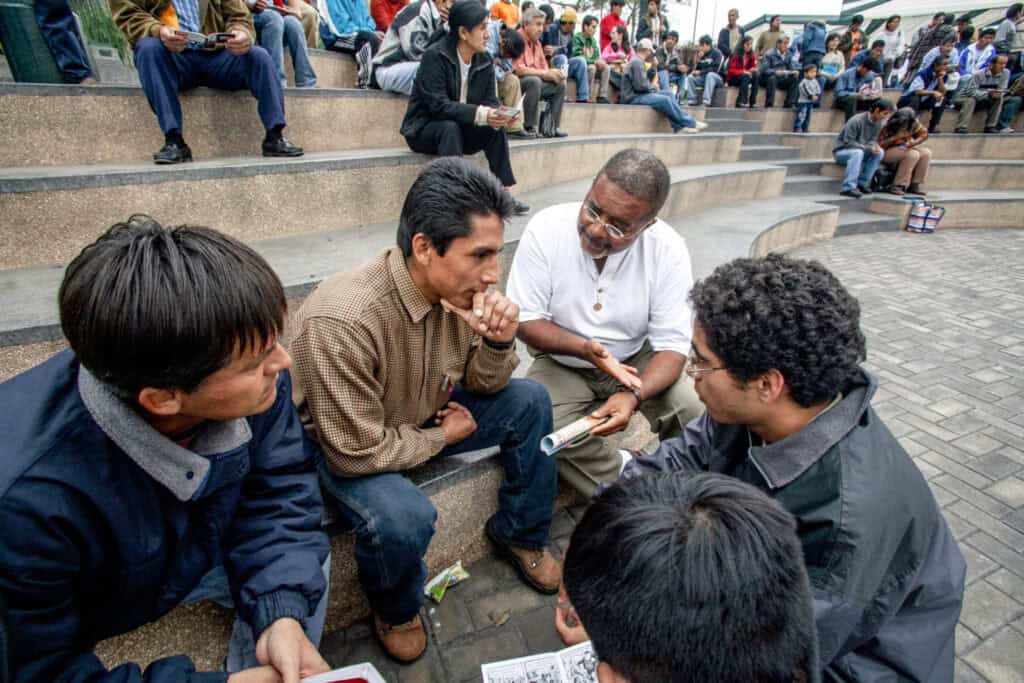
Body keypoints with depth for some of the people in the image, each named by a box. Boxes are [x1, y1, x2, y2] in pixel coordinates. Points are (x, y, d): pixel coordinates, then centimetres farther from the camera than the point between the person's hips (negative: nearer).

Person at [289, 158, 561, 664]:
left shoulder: (459, 286, -15)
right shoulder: (342, 321, -36)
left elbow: (480, 385, -3)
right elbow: (359, 451, -29)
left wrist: (498, 342, -25)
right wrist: (444, 436, -15)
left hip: (424, 413, 6)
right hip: (345, 447, -6)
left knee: (528, 401, -6)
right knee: (403, 519, -33)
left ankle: (518, 534, 17)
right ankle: (395, 610, 6)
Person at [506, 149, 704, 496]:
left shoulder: (669, 250, -18)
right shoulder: (546, 228, -20)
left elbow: (672, 345, -17)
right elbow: (524, 321, -15)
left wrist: (634, 395, -37)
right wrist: (583, 348, -33)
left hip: (636, 360, 1)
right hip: (561, 363, 0)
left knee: (695, 415, -22)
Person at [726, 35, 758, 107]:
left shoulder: (752, 55, 2)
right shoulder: (736, 55, -13)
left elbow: (753, 67, 8)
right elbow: (731, 70, -12)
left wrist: (753, 70, -16)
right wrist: (743, 72, -22)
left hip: (745, 76, 5)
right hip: (733, 78, -5)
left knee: (755, 75, -25)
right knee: (746, 76, -33)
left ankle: (752, 102, -28)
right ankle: (741, 102, -39)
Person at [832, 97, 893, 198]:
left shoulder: (878, 123, 1)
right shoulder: (856, 121, -21)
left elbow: (873, 140, 6)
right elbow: (848, 142, -23)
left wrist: (874, 145, -19)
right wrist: (868, 148, -28)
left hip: (859, 151, 7)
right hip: (841, 151, -7)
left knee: (879, 152, -16)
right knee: (858, 152, -36)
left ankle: (862, 183, -14)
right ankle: (848, 188, -41)